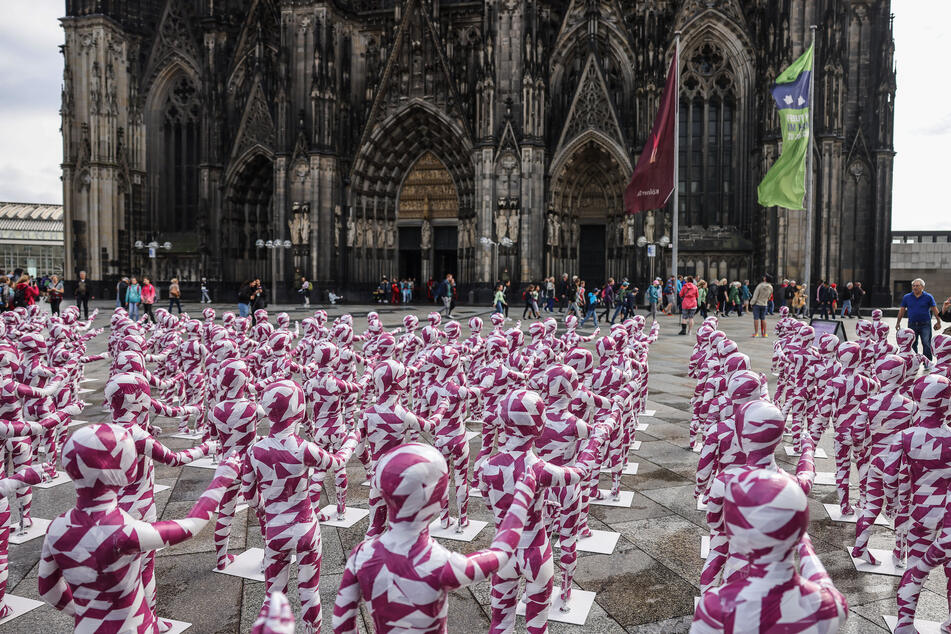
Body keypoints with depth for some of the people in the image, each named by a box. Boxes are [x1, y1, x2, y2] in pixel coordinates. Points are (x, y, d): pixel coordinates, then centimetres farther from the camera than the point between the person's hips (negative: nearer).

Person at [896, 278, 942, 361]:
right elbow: (902, 310, 10)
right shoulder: (907, 297, 6)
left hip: (925, 324, -2)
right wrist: (898, 323, 9)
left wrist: (938, 322, 2)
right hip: (912, 324, 2)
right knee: (912, 345, 7)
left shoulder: (928, 297, 1)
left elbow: (935, 310, 4)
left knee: (926, 344, -3)